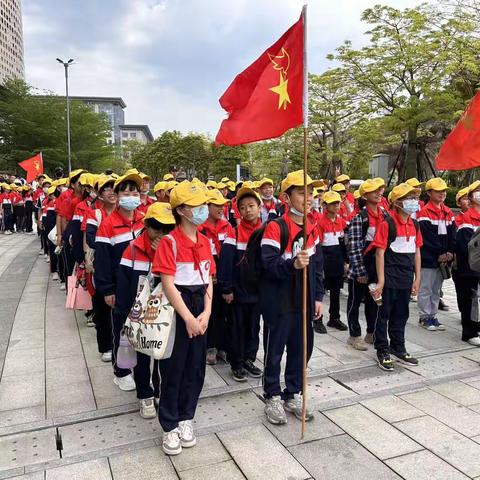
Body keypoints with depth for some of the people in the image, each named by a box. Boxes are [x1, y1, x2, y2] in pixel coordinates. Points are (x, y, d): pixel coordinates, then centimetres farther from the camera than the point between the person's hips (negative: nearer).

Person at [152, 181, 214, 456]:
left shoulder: (205, 241, 7)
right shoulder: (170, 242, -13)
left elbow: (208, 280, 7)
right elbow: (168, 284, -17)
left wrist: (206, 313, -5)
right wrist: (187, 317, -18)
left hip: (200, 308, 6)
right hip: (177, 309, -6)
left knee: (196, 367, 13)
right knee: (173, 368, 5)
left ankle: (186, 419, 31)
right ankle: (170, 427, 20)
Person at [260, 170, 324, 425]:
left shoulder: (312, 229, 7)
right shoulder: (275, 228, -15)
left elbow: (317, 266, 12)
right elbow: (269, 265, -21)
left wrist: (317, 297, 11)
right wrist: (293, 264, -38)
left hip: (304, 302, 7)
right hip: (278, 302, -6)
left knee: (302, 349, 15)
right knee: (274, 351, 7)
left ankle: (293, 395, 33)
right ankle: (272, 398, 25)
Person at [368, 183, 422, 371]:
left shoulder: (414, 225, 8)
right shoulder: (387, 224, -13)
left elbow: (417, 252, 12)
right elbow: (380, 253, -14)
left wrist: (417, 278, 10)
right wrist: (380, 281, -16)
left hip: (406, 278, 7)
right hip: (390, 277, -6)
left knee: (401, 314, 17)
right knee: (385, 314, 5)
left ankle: (398, 348, 32)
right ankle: (382, 351, 17)